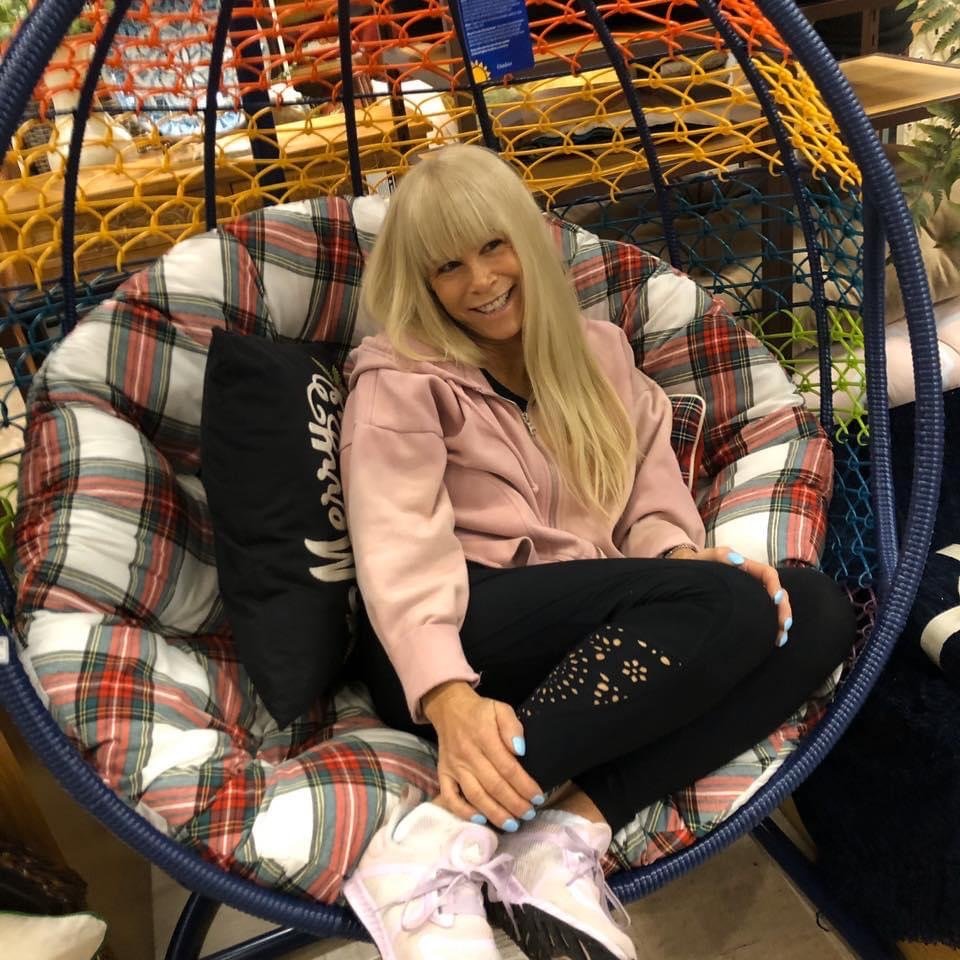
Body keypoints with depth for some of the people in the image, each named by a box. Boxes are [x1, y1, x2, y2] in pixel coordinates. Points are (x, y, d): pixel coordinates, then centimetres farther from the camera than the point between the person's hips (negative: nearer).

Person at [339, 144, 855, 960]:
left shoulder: (602, 352, 17)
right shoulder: (400, 379, 1)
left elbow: (654, 507, 13)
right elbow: (400, 551, -14)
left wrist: (683, 557, -12)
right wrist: (449, 697, -33)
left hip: (596, 653, 6)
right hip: (456, 650, -5)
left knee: (815, 609, -18)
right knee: (726, 605, -29)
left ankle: (572, 831, -28)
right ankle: (446, 835, -34)